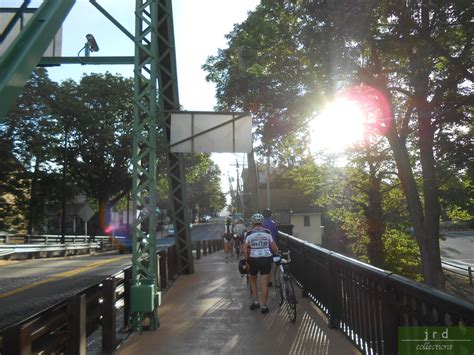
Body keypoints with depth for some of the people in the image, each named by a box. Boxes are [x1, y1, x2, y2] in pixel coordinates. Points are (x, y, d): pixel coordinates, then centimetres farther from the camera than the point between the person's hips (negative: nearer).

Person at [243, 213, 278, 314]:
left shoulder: (249, 233, -3)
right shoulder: (267, 232, 1)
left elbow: (244, 249, -9)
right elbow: (274, 247, 1)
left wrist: (247, 259, 4)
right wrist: (277, 253, 18)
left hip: (253, 259, 0)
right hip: (266, 259, 1)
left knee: (253, 280, 22)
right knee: (264, 283, 4)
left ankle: (256, 302, 22)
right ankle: (264, 306, 9)